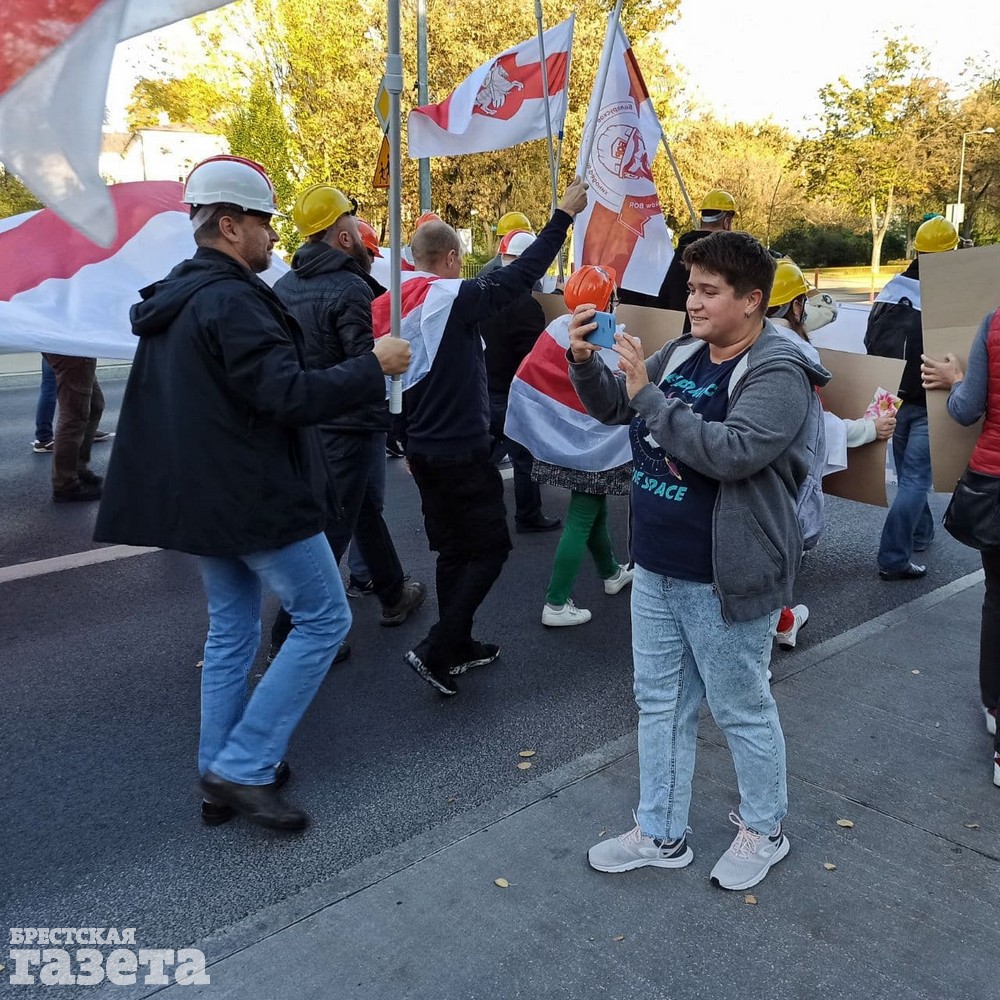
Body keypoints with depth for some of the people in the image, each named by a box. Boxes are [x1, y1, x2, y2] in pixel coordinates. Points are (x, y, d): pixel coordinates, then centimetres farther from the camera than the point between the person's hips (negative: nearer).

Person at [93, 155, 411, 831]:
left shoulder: (173, 300, 13)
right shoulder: (232, 301, -19)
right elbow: (289, 395, -26)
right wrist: (375, 366, -18)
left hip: (201, 496, 10)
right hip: (258, 497, -10)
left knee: (231, 630, 17)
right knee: (325, 618, 1)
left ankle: (222, 775, 24)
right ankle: (244, 766, 3)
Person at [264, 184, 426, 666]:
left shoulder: (284, 285, 6)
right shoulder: (348, 289, -18)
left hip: (305, 422, 9)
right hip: (348, 426, -8)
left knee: (365, 507, 22)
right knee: (330, 529, -1)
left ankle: (393, 595, 38)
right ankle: (290, 637, 5)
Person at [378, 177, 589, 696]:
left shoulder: (396, 307, 7)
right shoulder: (458, 299, -16)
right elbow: (522, 273, -16)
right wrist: (563, 216, -7)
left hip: (423, 451, 8)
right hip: (462, 452, -8)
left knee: (453, 550, 18)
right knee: (490, 548, 4)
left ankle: (458, 645, 27)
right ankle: (436, 648, -2)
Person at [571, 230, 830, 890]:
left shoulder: (778, 374, -16)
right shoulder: (682, 354, 5)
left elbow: (732, 452, -31)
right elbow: (613, 407, 12)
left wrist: (648, 395, -31)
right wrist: (586, 362, -7)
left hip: (725, 581, -7)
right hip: (657, 569, 8)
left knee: (742, 709, 12)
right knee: (660, 703, 17)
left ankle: (764, 830, 37)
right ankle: (661, 836, 34)